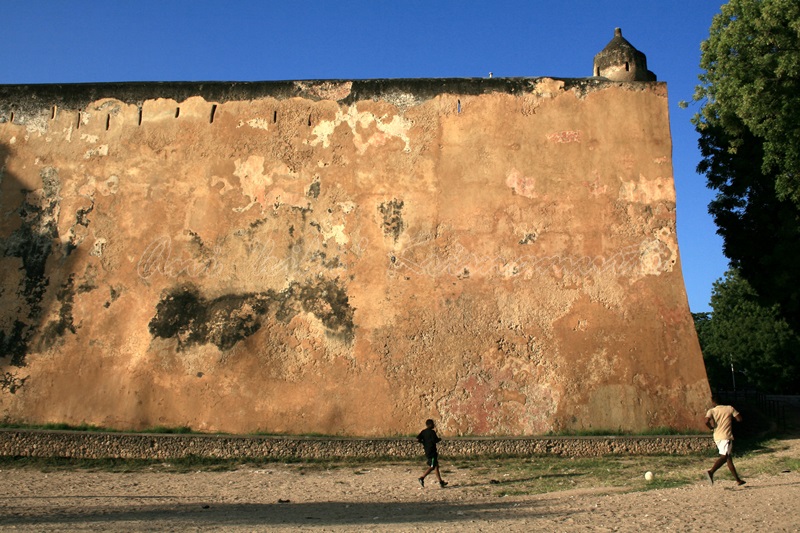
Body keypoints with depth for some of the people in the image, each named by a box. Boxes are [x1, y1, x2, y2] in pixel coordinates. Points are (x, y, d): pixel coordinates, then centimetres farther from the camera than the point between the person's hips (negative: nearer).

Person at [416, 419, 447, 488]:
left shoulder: (423, 432, 8)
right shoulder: (432, 432, -13)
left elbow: (418, 439, 0)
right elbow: (435, 440, -21)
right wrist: (439, 439, -1)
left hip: (427, 451, 9)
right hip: (432, 452, -9)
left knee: (436, 466, 13)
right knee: (432, 467, -4)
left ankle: (441, 482, 15)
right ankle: (422, 478, -11)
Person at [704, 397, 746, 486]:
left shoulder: (711, 411, 2)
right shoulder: (729, 408, 1)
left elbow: (707, 421, -15)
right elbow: (739, 419, 6)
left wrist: (712, 427, 4)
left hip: (717, 437, 4)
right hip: (726, 436, -4)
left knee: (729, 458, 14)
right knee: (724, 457, -15)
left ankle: (738, 480, 21)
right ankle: (711, 471, -38)